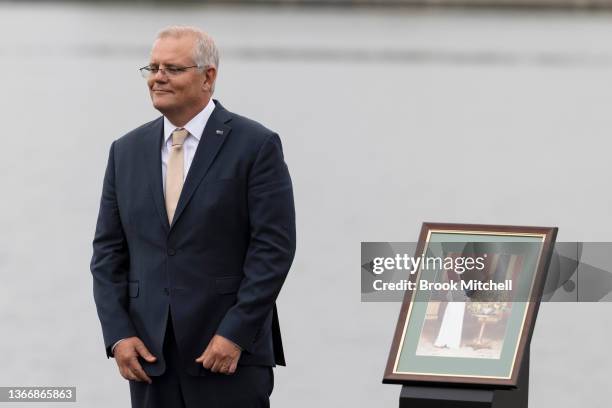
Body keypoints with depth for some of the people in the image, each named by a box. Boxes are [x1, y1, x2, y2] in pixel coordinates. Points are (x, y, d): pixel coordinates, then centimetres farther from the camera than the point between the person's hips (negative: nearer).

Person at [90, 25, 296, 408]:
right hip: (148, 352, 4)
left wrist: (235, 334, -13)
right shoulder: (127, 151, 11)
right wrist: (118, 334, -1)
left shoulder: (256, 145, -3)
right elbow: (109, 251, 11)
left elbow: (274, 247, -7)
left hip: (231, 351, -4)